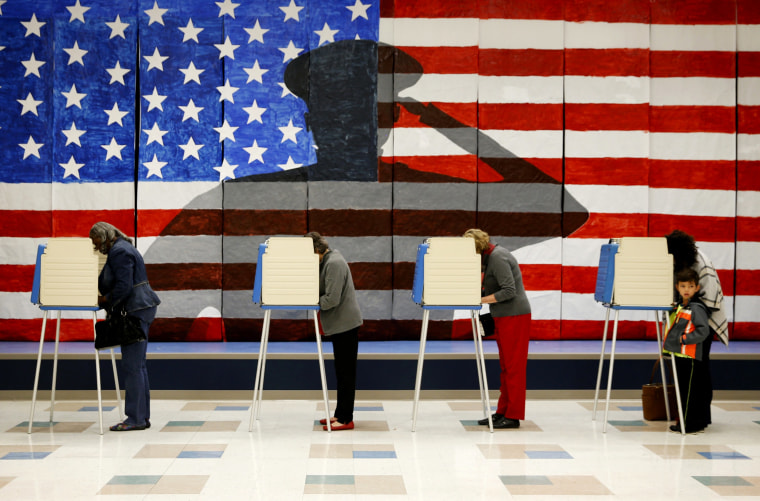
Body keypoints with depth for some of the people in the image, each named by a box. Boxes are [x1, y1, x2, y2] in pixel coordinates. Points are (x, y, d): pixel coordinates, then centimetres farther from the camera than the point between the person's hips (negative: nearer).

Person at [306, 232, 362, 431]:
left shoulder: (334, 263, -19)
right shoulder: (326, 261, 12)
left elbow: (332, 299, -24)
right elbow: (325, 293, 19)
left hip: (345, 323, -10)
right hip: (340, 323, 10)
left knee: (345, 371, -4)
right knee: (341, 370, 15)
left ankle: (346, 418, 1)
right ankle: (340, 414, 23)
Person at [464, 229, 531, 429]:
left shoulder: (498, 257, -17)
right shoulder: (489, 257, 12)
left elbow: (509, 291, -23)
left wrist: (481, 300, -22)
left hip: (514, 316, -10)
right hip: (503, 317, 10)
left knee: (513, 366, -6)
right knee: (505, 366, 12)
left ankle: (513, 416, -3)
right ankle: (503, 412, 18)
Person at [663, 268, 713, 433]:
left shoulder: (697, 308, -15)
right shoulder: (681, 307, 14)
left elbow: (703, 331, -22)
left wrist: (684, 338, -20)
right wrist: (671, 342, 13)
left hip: (692, 358, -10)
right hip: (681, 356, 10)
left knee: (691, 391, -4)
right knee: (684, 388, 16)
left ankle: (691, 424, 1)